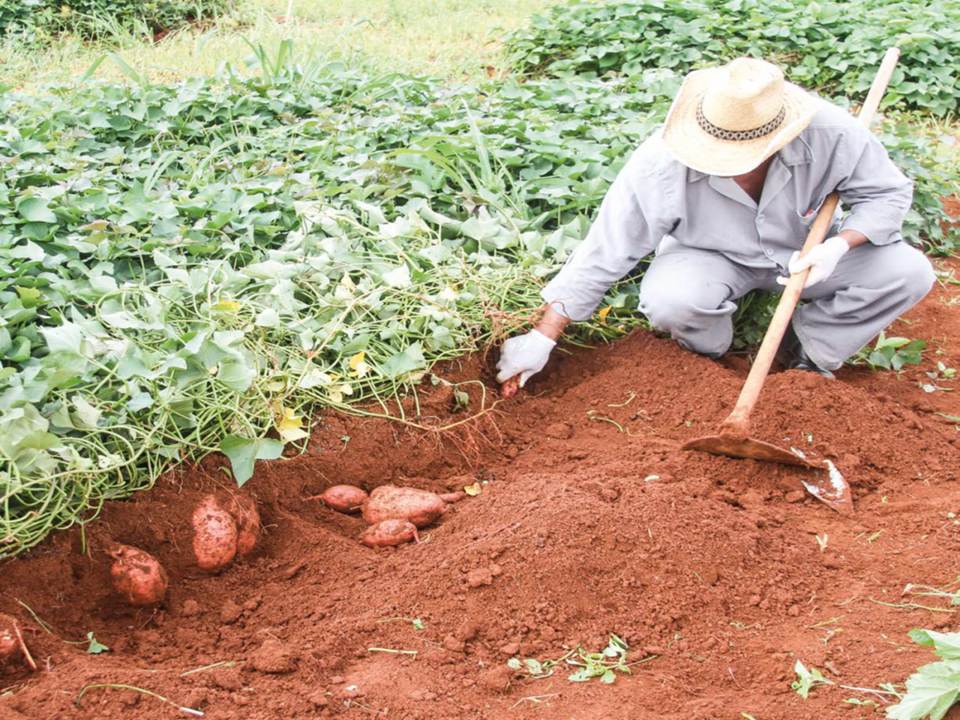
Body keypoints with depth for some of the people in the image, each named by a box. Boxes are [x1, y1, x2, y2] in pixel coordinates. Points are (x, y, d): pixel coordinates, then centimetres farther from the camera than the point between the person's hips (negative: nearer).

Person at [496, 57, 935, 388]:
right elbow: (604, 253, -26)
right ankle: (707, 354, 1)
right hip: (712, 256, -2)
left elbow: (888, 194, -12)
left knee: (909, 272, -19)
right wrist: (543, 337, -25)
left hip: (806, 251, 2)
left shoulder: (830, 134, -30)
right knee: (669, 300, -36)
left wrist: (839, 245, -32)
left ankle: (811, 352, 4)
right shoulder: (662, 165, -33)